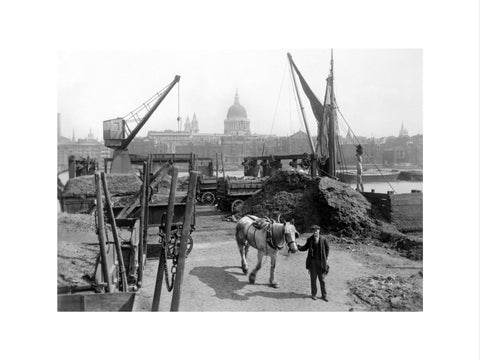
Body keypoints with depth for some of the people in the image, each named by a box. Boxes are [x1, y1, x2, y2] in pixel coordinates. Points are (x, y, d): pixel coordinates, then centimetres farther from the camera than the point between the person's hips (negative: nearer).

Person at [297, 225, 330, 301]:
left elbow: (327, 249, 7)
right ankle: (314, 294, 20)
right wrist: (298, 247, -10)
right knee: (313, 278, 7)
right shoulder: (310, 239, 0)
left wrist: (326, 258, 2)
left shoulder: (323, 239, -3)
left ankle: (324, 295, 17)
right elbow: (305, 247, 7)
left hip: (321, 261, -1)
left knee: (322, 279, 6)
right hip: (312, 261, 1)